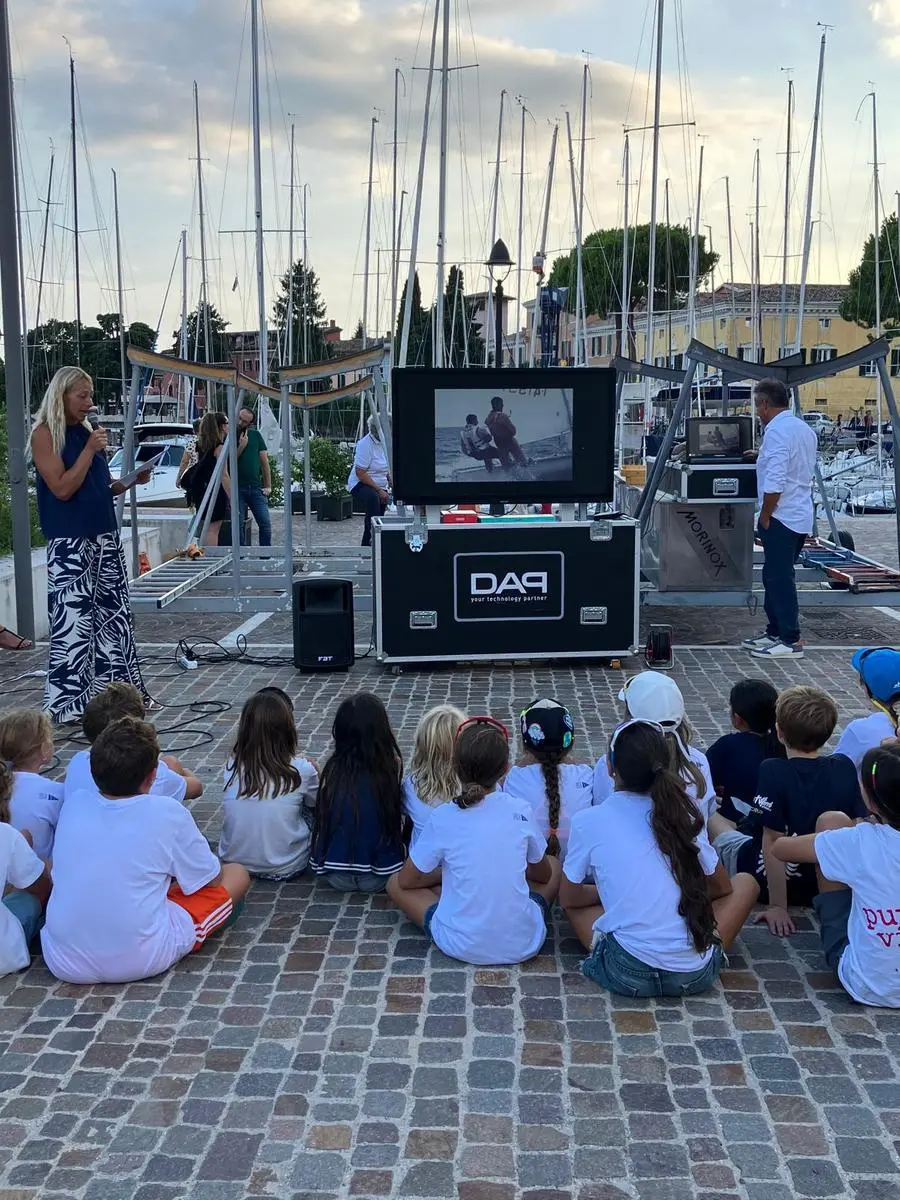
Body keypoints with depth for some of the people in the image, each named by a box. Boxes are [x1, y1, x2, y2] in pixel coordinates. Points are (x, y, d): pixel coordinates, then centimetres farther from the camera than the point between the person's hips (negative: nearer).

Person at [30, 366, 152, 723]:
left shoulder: (87, 430, 13)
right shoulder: (45, 433, -7)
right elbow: (62, 489, -16)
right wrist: (89, 450, -17)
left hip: (105, 535, 7)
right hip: (70, 541, -7)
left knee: (115, 615, 9)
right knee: (73, 620, -6)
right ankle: (68, 703, 0)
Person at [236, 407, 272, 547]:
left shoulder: (255, 435, 10)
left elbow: (264, 461, 10)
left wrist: (268, 486, 4)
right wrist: (241, 447, -13)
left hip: (256, 488, 2)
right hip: (237, 488, -2)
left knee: (265, 522, -4)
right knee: (238, 524, -2)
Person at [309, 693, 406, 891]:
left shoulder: (333, 769, -8)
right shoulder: (392, 765, -14)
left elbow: (322, 819, 4)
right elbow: (398, 820, 0)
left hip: (335, 875, 2)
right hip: (379, 878, -2)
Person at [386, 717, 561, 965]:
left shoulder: (444, 818, -13)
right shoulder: (520, 811, -5)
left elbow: (406, 881, 1)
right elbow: (543, 874, 12)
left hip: (463, 946, -2)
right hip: (524, 944, 2)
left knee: (396, 883, 20)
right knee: (554, 865, 28)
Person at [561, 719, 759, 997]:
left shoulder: (588, 822, -4)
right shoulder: (684, 813, 2)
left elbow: (568, 899, 11)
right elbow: (721, 888, 16)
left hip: (627, 976, -1)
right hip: (696, 975, 1)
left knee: (573, 894, 25)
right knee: (746, 882, 24)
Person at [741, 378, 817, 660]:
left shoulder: (776, 431, -16)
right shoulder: (805, 429, 14)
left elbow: (775, 482, -22)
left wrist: (765, 517, -14)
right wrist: (763, 458, 23)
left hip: (782, 517, -10)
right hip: (801, 516, 10)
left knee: (779, 579, -4)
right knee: (776, 576, 17)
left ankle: (791, 640, -1)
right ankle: (776, 631, 25)